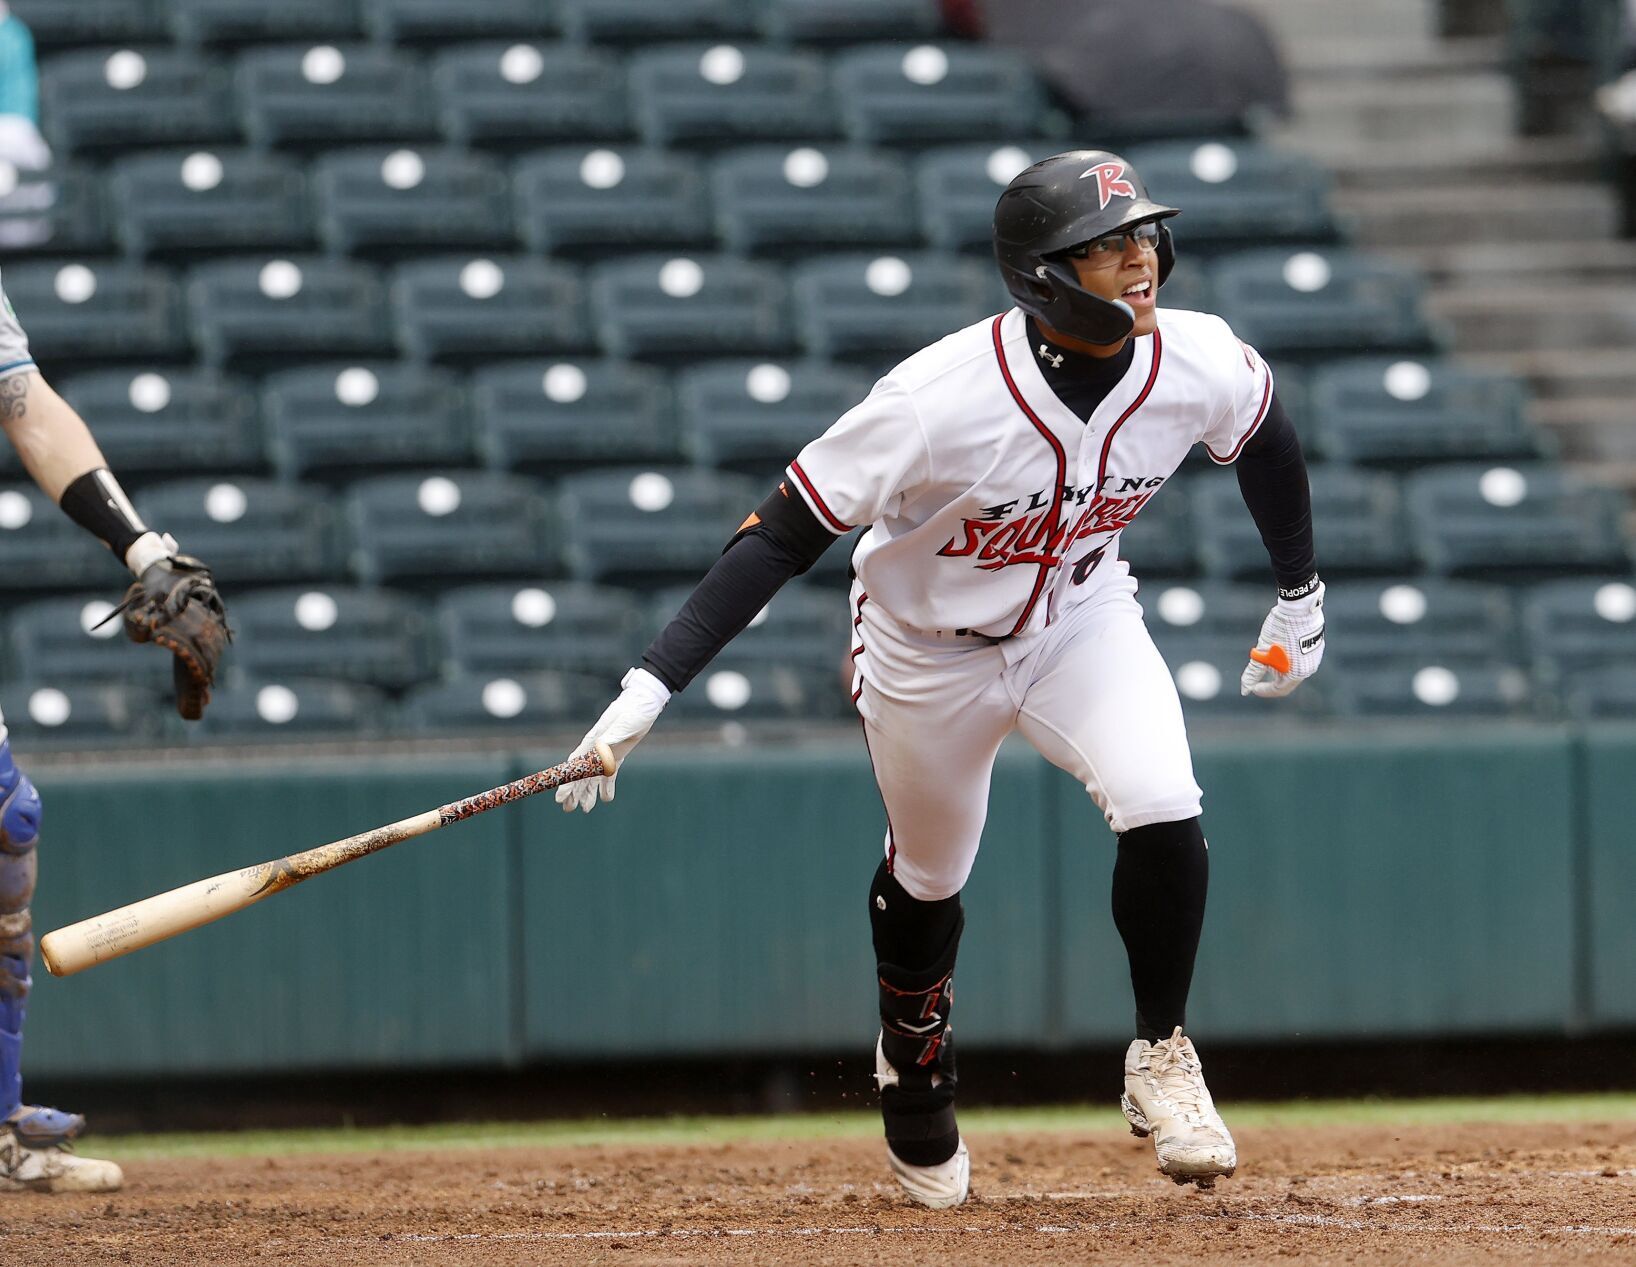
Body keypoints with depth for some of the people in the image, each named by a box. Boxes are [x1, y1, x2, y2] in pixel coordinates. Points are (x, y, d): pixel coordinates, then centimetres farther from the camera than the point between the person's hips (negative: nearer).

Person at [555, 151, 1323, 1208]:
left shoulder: (1200, 365, -24)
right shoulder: (944, 398, -36)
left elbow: (1265, 437, 2)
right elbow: (785, 531, -32)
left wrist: (1301, 596, 13)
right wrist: (649, 690, -38)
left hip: (1081, 617, 2)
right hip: (932, 646, -2)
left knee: (1164, 816, -21)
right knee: (929, 876, 16)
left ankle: (1162, 1059, 3)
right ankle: (915, 1074, 49)